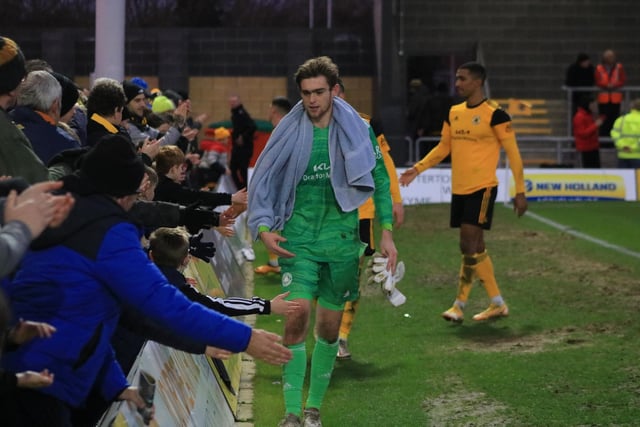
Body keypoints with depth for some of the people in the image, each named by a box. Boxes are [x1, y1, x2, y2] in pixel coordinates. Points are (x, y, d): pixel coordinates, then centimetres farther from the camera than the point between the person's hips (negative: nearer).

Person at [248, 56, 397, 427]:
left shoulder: (358, 131, 1)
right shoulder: (289, 135, 0)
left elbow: (380, 180, 7)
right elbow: (262, 183, 4)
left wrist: (387, 232, 1)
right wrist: (263, 227, -10)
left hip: (342, 239, 1)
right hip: (298, 238, -1)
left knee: (329, 327, 7)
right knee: (297, 316, -17)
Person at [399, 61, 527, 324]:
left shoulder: (494, 114, -9)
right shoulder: (454, 113, 11)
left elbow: (512, 153, -7)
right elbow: (443, 147, 20)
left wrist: (520, 191, -8)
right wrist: (417, 169, 8)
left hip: (482, 188, -7)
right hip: (459, 189, 7)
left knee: (469, 246, -12)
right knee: (476, 248, 9)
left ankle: (459, 306, -5)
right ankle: (497, 304, 17)